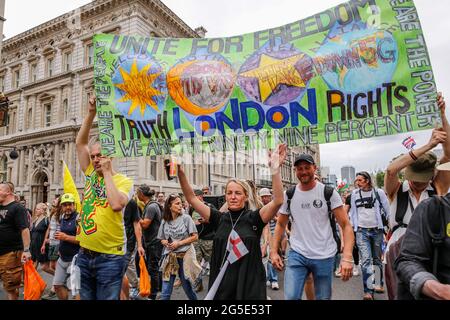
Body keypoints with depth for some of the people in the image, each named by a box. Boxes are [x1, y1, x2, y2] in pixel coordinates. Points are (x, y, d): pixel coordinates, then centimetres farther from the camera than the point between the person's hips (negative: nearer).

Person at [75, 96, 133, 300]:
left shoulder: (124, 181, -7)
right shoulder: (91, 174, 7)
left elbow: (116, 205, -27)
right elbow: (80, 142, 4)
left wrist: (107, 173, -15)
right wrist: (91, 113, -5)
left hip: (109, 257, -5)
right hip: (84, 254, 6)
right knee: (86, 298, 17)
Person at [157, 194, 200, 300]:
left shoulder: (186, 218, -6)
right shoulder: (164, 221, 3)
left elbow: (195, 237, -6)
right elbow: (162, 239, 14)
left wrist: (179, 243, -13)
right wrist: (166, 243, -8)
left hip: (185, 256, -2)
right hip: (170, 257, 2)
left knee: (187, 287, 11)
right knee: (165, 292, 2)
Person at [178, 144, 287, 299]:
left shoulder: (253, 218, -7)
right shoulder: (219, 218, 1)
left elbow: (278, 201, -21)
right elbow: (192, 198, -2)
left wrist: (275, 169, -32)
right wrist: (180, 173, -13)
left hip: (250, 284, -2)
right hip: (222, 283, 2)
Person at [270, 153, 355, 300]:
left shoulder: (328, 193, -6)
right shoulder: (289, 194, 2)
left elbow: (345, 225, -8)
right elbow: (280, 224, 10)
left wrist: (347, 257, -20)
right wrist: (274, 251, 0)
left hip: (325, 256, -1)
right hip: (297, 254, 1)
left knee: (323, 297, 12)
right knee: (291, 296, -7)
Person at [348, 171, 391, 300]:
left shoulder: (379, 192, -2)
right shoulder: (354, 194, 3)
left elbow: (387, 210, 6)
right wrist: (352, 227, 11)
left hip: (377, 230, 0)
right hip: (361, 231, 0)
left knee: (377, 259, 12)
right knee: (366, 260, -8)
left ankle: (378, 284, 29)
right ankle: (368, 291, -6)